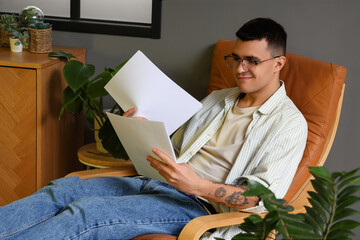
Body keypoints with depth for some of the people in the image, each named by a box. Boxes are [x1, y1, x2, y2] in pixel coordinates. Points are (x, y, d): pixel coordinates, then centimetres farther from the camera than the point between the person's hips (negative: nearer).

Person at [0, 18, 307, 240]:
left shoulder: (288, 123, -3)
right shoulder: (218, 100, 21)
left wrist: (197, 185, -28)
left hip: (197, 205, -7)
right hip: (158, 182, 7)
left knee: (85, 213, -25)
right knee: (64, 189, -12)